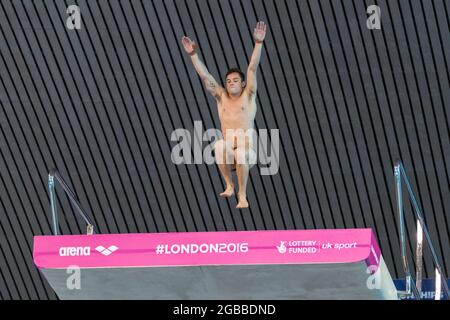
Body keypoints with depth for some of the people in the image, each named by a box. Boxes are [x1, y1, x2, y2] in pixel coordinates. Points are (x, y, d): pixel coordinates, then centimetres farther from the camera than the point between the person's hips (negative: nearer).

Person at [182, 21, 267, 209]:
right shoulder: (221, 97, 11)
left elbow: (252, 68, -6)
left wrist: (258, 43, -15)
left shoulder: (248, 96, 4)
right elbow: (205, 76, 5)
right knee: (219, 145, -33)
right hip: (228, 155, 2)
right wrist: (193, 54, -3)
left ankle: (242, 195, -22)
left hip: (247, 152, -2)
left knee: (241, 152, -38)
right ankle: (229, 185, -20)